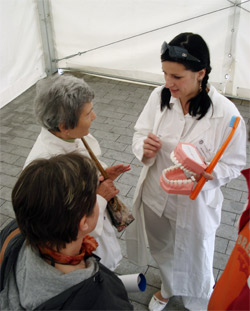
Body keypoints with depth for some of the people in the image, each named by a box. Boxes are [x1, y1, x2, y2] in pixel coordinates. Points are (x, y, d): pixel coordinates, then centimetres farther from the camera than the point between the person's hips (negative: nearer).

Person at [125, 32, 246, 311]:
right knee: (163, 252, 30)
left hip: (194, 204, -4)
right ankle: (168, 288, 65)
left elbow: (234, 164, -14)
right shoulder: (159, 97, -13)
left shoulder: (226, 114, -25)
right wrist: (145, 149, -24)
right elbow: (140, 133, -1)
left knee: (194, 261, 21)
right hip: (156, 196, 4)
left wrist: (208, 173, -34)